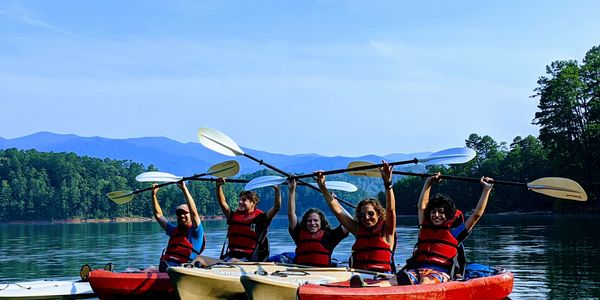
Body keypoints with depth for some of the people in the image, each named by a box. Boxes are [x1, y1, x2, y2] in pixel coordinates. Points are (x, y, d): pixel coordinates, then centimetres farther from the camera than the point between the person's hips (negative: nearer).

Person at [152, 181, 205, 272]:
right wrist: (154, 195, 27)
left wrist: (184, 189, -10)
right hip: (164, 267, 6)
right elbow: (158, 215, 33)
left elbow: (194, 211, -7)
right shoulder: (174, 230, 28)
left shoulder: (196, 231, 8)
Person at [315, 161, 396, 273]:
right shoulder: (358, 229, 18)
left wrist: (388, 184, -22)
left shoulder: (386, 230, 8)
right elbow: (337, 210, 18)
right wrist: (323, 187, 15)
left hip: (382, 277, -3)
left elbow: (390, 209, -9)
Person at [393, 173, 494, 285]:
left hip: (440, 273, -4)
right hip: (416, 270, 4)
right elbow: (421, 206, 38)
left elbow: (476, 215, 14)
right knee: (394, 281, -31)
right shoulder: (425, 228, 27)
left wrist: (486, 189, 18)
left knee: (426, 282, -42)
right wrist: (428, 183, 43)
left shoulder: (454, 232, 15)